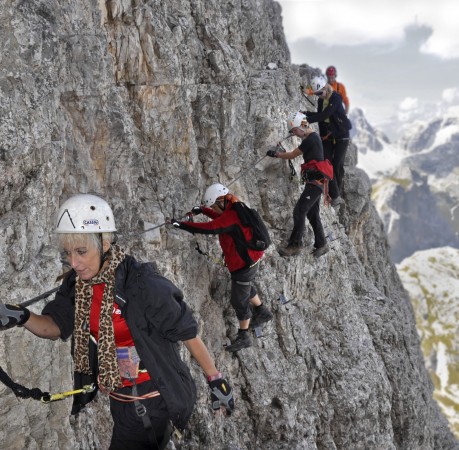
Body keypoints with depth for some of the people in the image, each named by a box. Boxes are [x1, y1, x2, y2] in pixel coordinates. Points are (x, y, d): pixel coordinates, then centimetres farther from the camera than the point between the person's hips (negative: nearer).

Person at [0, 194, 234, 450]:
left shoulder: (144, 285, -25)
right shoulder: (76, 284, -6)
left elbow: (188, 332, -17)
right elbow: (54, 327, -3)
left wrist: (215, 379, -9)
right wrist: (22, 318, -24)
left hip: (157, 398, -6)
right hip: (121, 399, 6)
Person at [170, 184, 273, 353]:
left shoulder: (231, 217, -30)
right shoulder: (235, 209, 0)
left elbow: (209, 228, -39)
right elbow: (220, 217, 21)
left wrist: (181, 225, -35)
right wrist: (202, 210, 8)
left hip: (244, 264, -10)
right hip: (249, 260, 10)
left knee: (239, 300, 3)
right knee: (246, 289, 31)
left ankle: (243, 337, 16)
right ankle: (263, 313, 51)